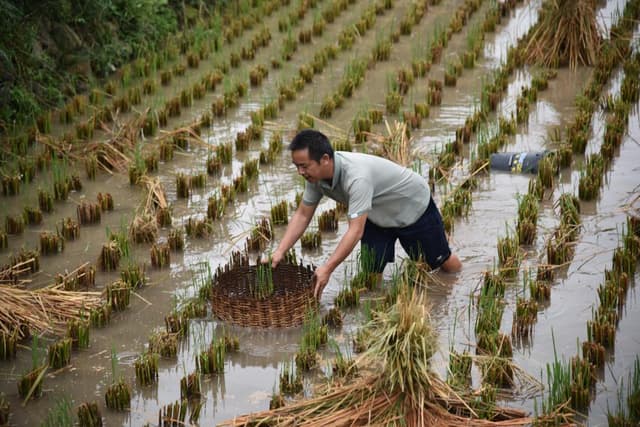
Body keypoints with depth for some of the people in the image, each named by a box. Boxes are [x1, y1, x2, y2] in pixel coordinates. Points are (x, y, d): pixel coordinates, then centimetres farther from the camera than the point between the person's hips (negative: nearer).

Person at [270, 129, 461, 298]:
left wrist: (327, 269, -53)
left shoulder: (356, 176, -46)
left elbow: (356, 230, -48)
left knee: (442, 262, 14)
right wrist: (279, 252, -23)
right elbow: (302, 215, -11)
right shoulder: (315, 175, -21)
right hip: (378, 216, 6)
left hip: (414, 206, -6)